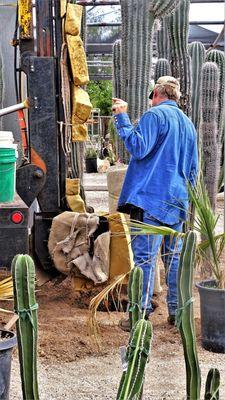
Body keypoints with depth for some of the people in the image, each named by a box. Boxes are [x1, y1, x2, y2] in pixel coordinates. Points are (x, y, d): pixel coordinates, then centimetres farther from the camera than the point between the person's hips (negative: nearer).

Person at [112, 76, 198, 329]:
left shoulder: (154, 115, -5)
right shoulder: (188, 123, 19)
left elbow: (138, 148, -17)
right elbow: (193, 169, 22)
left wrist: (122, 118, -12)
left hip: (152, 198, -7)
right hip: (178, 202, 7)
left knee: (144, 256, -6)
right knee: (174, 256, 12)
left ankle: (141, 314, -6)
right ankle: (177, 312, 16)